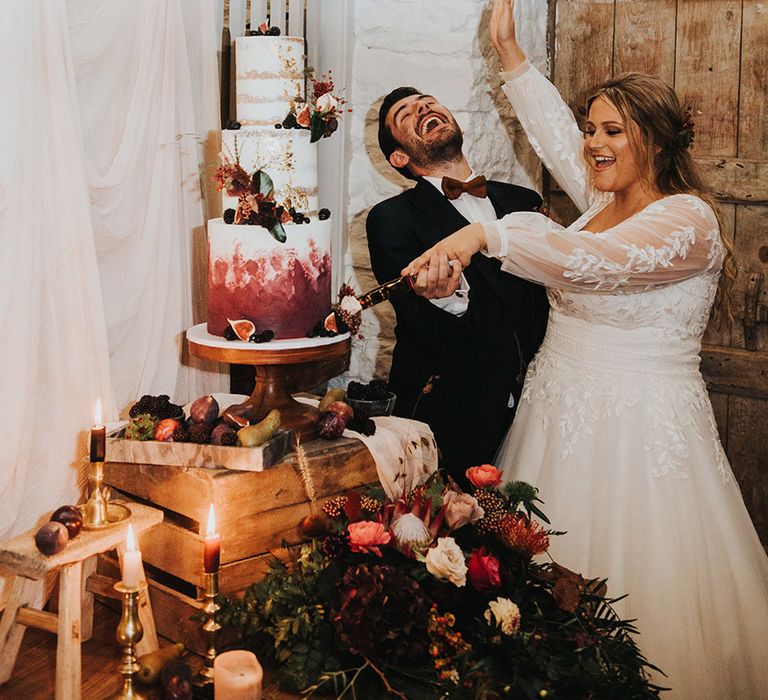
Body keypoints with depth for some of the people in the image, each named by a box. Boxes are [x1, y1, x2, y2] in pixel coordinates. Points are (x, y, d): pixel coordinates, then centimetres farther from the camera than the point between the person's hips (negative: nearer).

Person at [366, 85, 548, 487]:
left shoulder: (523, 203, 10)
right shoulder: (391, 220, -5)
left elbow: (549, 308, 10)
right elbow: (436, 345, -13)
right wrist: (447, 297, -34)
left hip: (531, 418, 4)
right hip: (450, 427, -4)